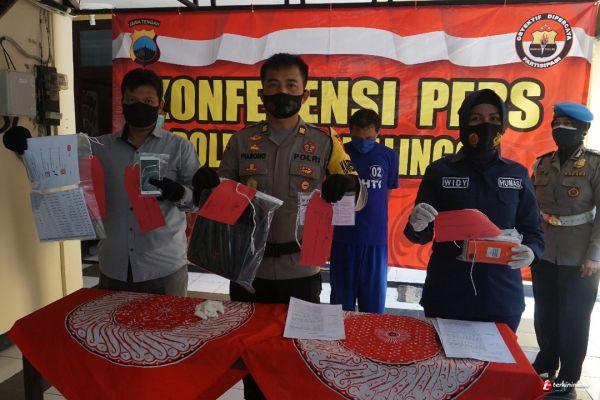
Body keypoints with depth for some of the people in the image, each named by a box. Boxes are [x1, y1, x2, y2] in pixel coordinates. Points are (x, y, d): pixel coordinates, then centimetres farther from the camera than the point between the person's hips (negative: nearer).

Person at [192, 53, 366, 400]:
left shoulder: (324, 143, -1)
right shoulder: (242, 141, 3)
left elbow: (360, 199, -2)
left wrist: (348, 186, -26)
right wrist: (209, 184, -18)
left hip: (301, 270, -1)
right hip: (249, 268, 2)